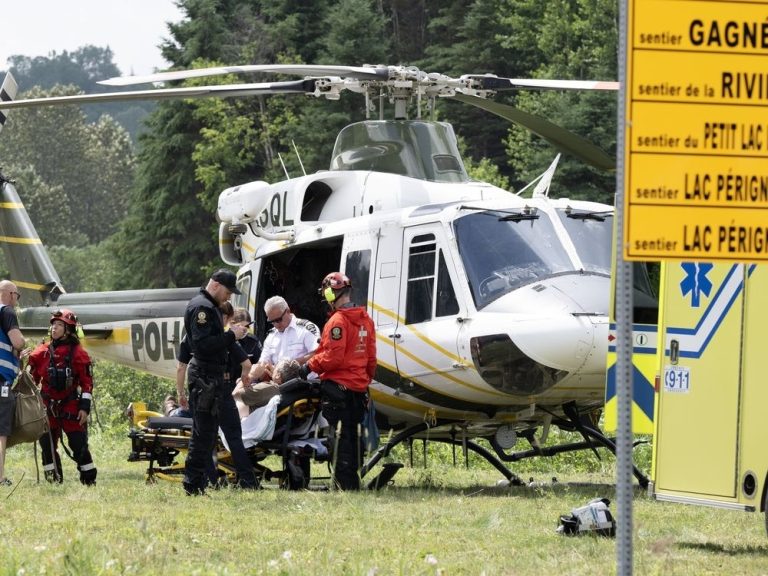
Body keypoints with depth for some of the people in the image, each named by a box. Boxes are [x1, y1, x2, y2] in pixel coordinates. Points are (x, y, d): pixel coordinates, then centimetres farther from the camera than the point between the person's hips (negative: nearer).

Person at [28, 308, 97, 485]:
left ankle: (89, 479, 3)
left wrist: (85, 407, -10)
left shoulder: (78, 353, -4)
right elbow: (32, 377, 11)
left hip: (71, 407, -4)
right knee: (47, 443, 1)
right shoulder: (42, 352, 5)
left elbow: (87, 382, -5)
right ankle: (53, 479, 9)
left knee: (79, 444, -5)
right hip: (48, 406, 4)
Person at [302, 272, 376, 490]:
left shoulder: (338, 321, -13)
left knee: (340, 437, -7)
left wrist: (310, 366, -5)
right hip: (359, 388, 8)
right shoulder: (365, 320, 12)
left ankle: (344, 483, -11)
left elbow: (332, 357, -17)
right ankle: (354, 483, 13)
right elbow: (371, 357, 16)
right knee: (354, 435, 11)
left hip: (338, 385, -8)